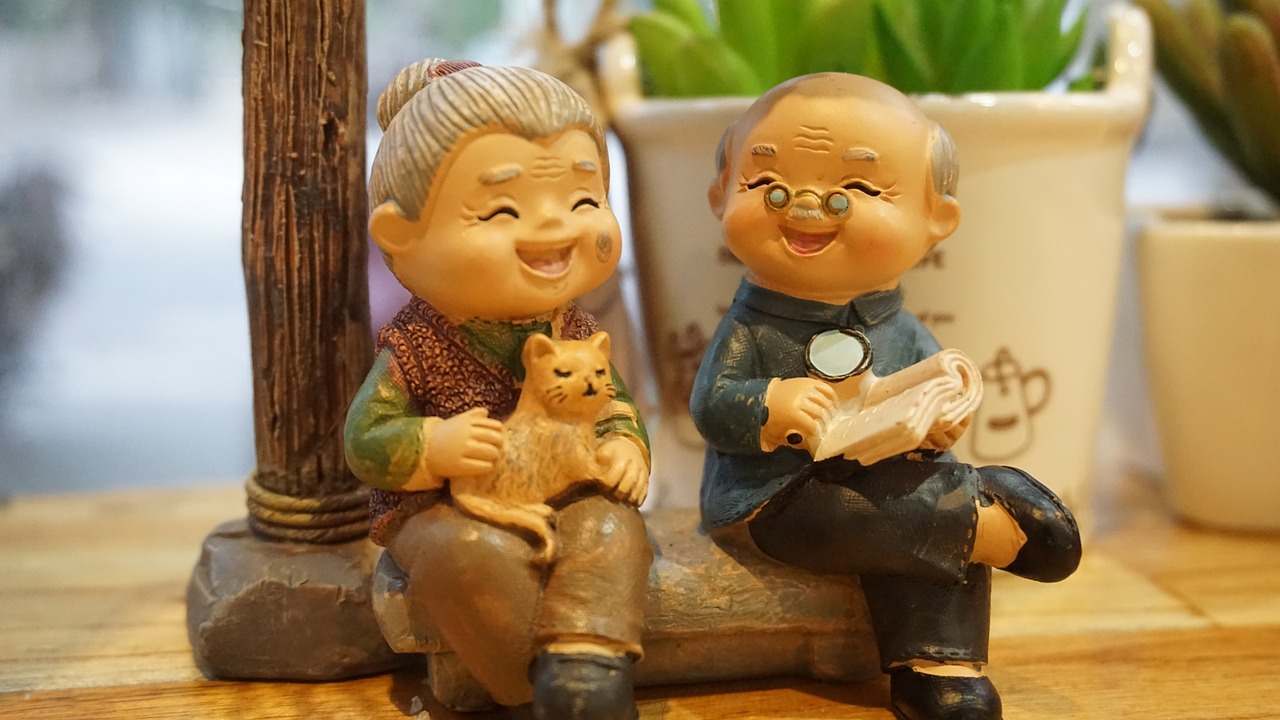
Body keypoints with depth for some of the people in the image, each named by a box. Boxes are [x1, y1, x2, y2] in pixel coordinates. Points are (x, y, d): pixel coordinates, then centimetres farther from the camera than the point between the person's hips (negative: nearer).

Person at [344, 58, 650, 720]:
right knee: (476, 556, -33)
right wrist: (434, 447, -25)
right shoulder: (414, 348, -9)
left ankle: (588, 663, -35)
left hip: (562, 499, 4)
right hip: (446, 513, -3)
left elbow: (613, 402, 15)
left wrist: (625, 444, -8)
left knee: (610, 530, -25)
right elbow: (365, 442, -7)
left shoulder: (571, 330, 4)